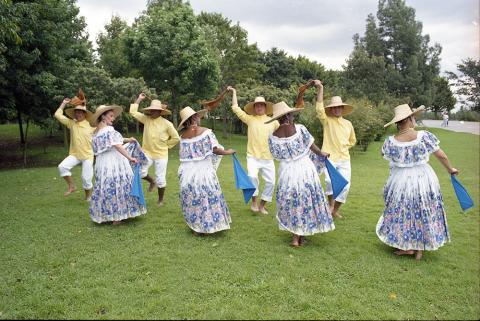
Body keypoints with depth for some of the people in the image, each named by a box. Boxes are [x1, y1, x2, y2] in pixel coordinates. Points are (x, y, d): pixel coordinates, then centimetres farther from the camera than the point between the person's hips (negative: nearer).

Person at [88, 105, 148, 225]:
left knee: (105, 187, 14)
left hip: (102, 163, 8)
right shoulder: (109, 129, -13)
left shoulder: (96, 132, 13)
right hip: (114, 162, -8)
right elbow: (117, 146, -22)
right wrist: (130, 158, -24)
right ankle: (116, 217, 5)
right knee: (116, 187, 0)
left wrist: (127, 140, 29)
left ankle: (104, 215, 22)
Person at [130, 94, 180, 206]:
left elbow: (176, 138, -3)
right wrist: (139, 99, 5)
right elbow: (133, 112, 4)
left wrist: (166, 145, 0)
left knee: (160, 179, 4)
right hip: (147, 152, 3)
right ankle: (152, 181, 21)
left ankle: (160, 200, 24)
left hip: (161, 154, -3)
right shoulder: (146, 119, 1)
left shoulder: (167, 124, -10)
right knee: (140, 171, -12)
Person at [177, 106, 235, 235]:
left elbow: (183, 155, 9)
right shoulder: (206, 132, -7)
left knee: (192, 200, 13)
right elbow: (215, 149, -13)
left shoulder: (182, 136, 5)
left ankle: (196, 228, 21)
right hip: (203, 171, -4)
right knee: (210, 198, 9)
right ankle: (210, 224, 16)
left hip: (187, 172, 4)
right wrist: (227, 152, 3)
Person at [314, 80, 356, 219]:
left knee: (345, 185, 1)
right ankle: (331, 205, 1)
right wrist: (320, 89, -23)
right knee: (331, 180, -25)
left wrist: (343, 147, 9)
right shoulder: (327, 121, 0)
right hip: (329, 157, -4)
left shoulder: (348, 123, 10)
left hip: (344, 159, 4)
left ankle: (335, 210, 19)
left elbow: (352, 140, 25)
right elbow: (319, 108, -19)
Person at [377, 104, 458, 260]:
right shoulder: (424, 136, -14)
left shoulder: (390, 142, -12)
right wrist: (450, 169, 13)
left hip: (401, 182, -1)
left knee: (403, 214, 18)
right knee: (424, 214, 18)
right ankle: (420, 248, 27)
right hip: (424, 179, 1)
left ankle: (408, 247, 24)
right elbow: (441, 155, -5)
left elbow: (384, 154, 11)